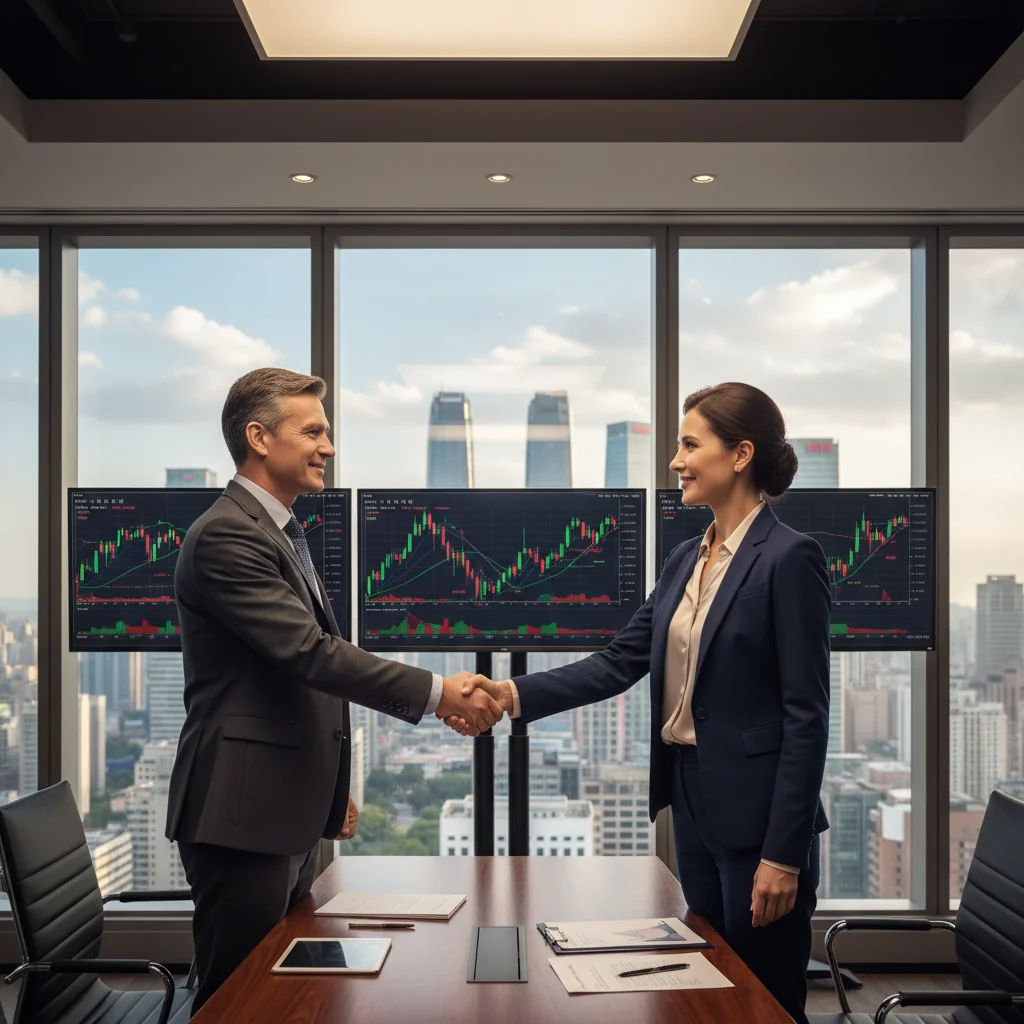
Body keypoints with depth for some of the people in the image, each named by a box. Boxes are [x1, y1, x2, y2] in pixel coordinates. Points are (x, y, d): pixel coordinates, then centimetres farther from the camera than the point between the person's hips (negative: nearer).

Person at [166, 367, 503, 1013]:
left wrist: (330, 786, 24)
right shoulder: (227, 536, -16)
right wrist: (435, 694, -23)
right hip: (243, 813, -10)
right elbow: (310, 651, -24)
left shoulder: (281, 535, 17)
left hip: (289, 814, 10)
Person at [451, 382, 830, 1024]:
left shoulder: (789, 559, -14)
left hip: (757, 812, -8)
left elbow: (807, 713, -16)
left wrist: (783, 855, -17)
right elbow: (620, 663, 7)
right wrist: (514, 695, -5)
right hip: (692, 801, 8)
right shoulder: (687, 560, 11)